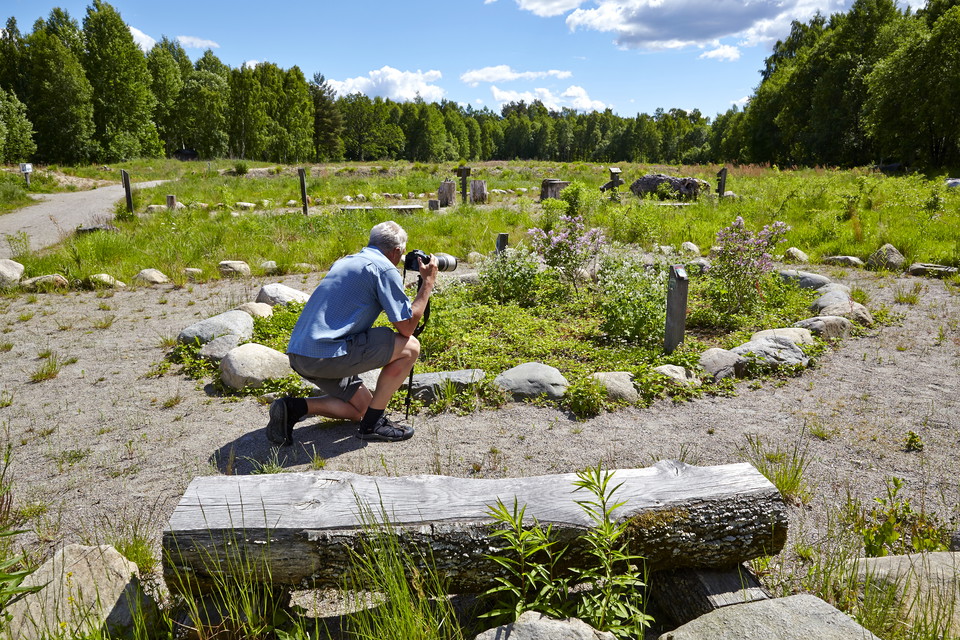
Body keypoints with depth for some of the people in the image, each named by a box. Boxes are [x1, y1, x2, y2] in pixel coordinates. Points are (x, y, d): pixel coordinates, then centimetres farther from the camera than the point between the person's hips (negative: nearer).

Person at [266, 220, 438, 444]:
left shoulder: (344, 262, 21)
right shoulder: (384, 268, -6)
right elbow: (406, 327, -8)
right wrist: (428, 283, 2)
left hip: (298, 354, 10)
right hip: (326, 354, -10)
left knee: (362, 407, 22)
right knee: (409, 347, -3)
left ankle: (293, 407, 6)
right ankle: (373, 424, 1)